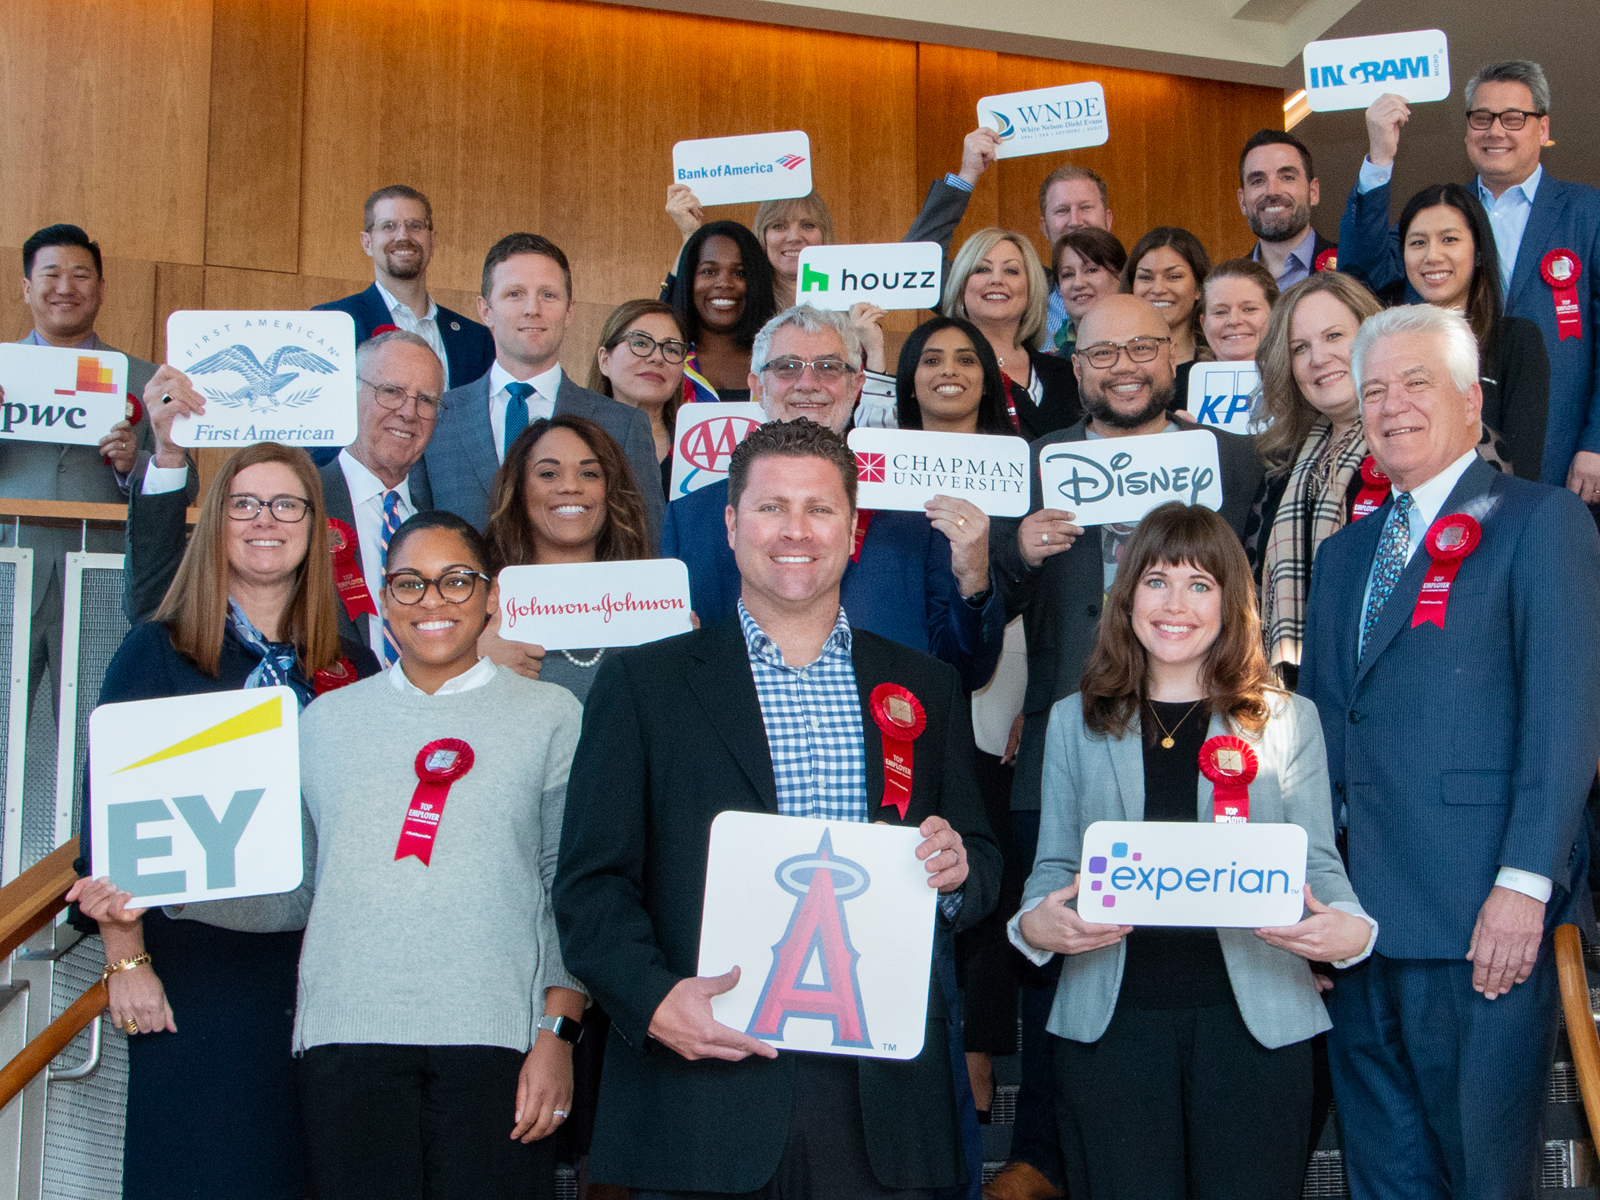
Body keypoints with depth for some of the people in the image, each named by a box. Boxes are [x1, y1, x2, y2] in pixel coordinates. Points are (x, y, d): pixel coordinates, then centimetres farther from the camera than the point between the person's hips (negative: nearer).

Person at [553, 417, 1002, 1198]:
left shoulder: (927, 688, 13)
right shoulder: (642, 684, 5)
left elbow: (980, 869, 15)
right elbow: (591, 883, 0)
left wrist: (956, 870, -8)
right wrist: (654, 997, -16)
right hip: (704, 1091, -2)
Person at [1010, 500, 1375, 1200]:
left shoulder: (1288, 721, 10)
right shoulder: (1074, 722, 12)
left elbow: (1316, 863, 6)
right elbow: (1054, 867, 10)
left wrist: (1352, 930, -15)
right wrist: (1034, 925, -12)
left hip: (1255, 1019, 0)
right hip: (1109, 1020, 1)